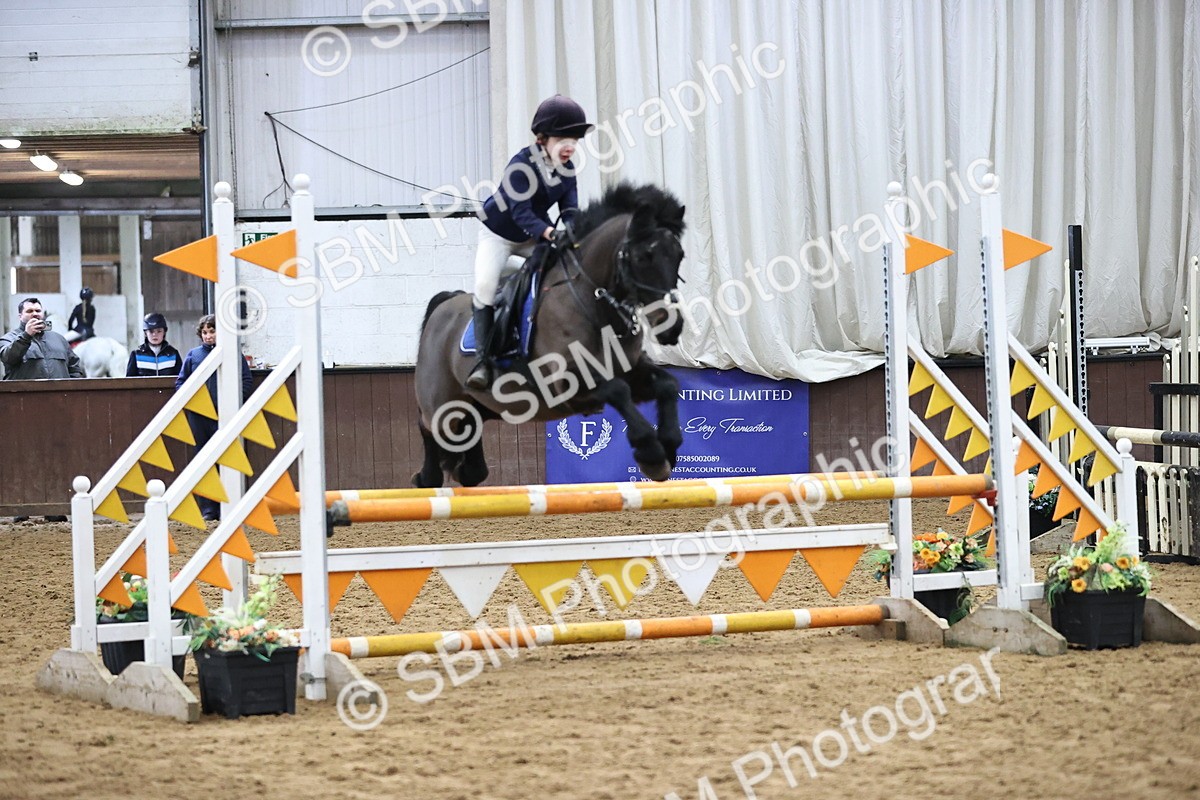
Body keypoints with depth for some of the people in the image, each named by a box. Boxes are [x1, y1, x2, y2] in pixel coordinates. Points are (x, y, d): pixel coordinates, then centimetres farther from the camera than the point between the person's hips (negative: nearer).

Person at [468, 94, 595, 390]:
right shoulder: (521, 165, -28)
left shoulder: (567, 171, -9)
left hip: (535, 238, 5)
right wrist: (547, 232, -51)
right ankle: (483, 359, -23)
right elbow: (521, 212, -35)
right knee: (485, 284, -26)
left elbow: (569, 210, -12)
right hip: (498, 234, -5)